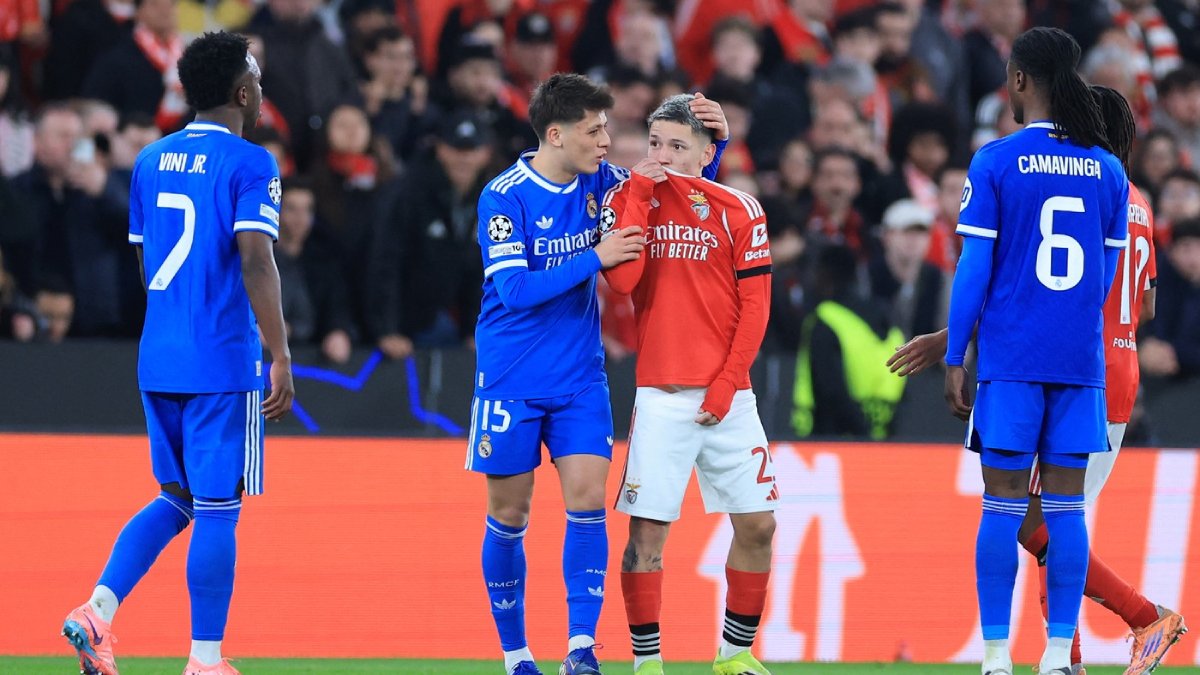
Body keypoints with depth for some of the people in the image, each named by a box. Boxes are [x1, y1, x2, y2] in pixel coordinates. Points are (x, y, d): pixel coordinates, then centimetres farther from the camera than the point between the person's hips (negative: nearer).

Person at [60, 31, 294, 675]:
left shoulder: (151, 161, 12)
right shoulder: (248, 164, -9)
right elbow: (255, 264, -17)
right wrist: (281, 358, -15)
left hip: (158, 358, 7)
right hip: (223, 363, -7)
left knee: (176, 498, 17)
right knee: (217, 508, -1)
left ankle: (98, 609, 1)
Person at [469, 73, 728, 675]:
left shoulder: (600, 181, 1)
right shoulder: (504, 197, -13)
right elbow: (515, 289, -21)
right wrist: (596, 259, -24)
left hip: (580, 378, 4)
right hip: (511, 379, -4)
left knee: (587, 499, -11)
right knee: (508, 516, 3)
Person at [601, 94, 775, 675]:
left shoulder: (738, 210, 2)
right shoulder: (628, 200, 3)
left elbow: (755, 306, 1)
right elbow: (622, 280, -13)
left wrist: (725, 386, -6)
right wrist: (639, 194, -12)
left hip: (726, 398, 1)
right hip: (661, 397, -1)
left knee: (756, 525, 3)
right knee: (646, 530, -7)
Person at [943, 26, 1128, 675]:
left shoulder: (995, 163, -6)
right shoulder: (1108, 170, 6)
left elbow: (974, 269, -7)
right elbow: (1106, 275, 11)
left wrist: (954, 358, -1)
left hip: (1010, 357, -3)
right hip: (1081, 360, 3)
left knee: (1003, 503, 1)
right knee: (1065, 504, 5)